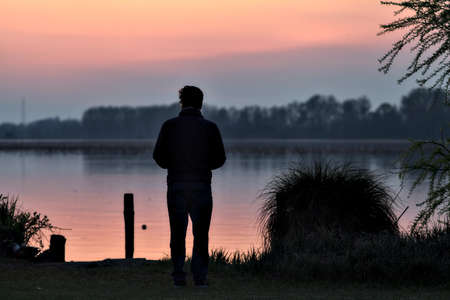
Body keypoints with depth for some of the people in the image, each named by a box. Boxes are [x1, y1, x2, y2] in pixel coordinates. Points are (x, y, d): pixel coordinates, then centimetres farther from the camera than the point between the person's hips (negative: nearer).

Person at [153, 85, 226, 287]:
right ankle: (200, 276, 1)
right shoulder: (210, 127, -1)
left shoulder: (170, 126, -2)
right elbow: (219, 159, 2)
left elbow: (158, 155, -1)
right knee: (201, 233, 6)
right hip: (201, 185, 0)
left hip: (176, 186, 0)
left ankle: (179, 276, 5)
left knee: (178, 233, 7)